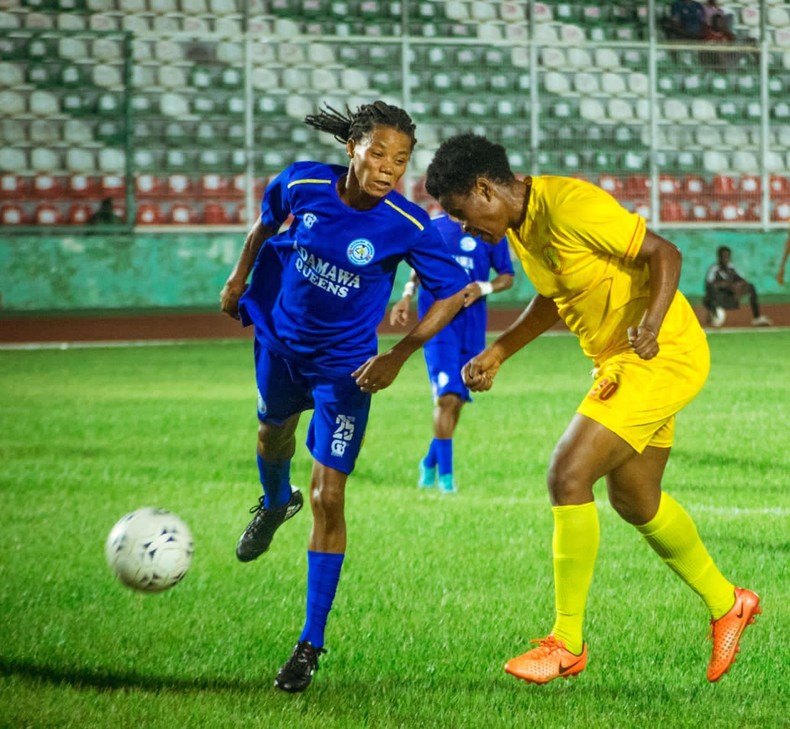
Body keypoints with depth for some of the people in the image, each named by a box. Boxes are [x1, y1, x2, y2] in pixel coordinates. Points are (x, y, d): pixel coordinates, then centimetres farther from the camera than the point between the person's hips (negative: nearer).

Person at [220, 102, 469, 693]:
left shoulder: (407, 225, -26)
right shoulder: (302, 184, -19)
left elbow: (454, 293, -15)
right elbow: (267, 224, 4)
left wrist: (400, 354, -23)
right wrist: (239, 279, 11)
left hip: (344, 365, -3)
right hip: (279, 339, 4)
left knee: (327, 499, -10)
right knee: (275, 429, 32)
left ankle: (312, 643, -2)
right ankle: (275, 502, 70)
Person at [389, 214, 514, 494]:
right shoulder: (432, 227, 6)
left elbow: (507, 276, 5)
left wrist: (483, 288, -13)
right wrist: (407, 294, 6)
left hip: (472, 323, 2)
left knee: (457, 400, 9)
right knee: (447, 397, -14)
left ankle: (430, 463, 30)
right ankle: (445, 473, -8)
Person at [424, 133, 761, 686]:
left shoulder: (570, 205, -24)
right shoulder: (518, 225, 5)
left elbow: (665, 255, -23)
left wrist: (652, 321, -38)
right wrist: (496, 354, 12)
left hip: (663, 357, -10)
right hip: (617, 362, 10)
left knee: (568, 475, -16)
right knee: (635, 500, 19)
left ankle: (567, 644, -7)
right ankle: (726, 604, 40)